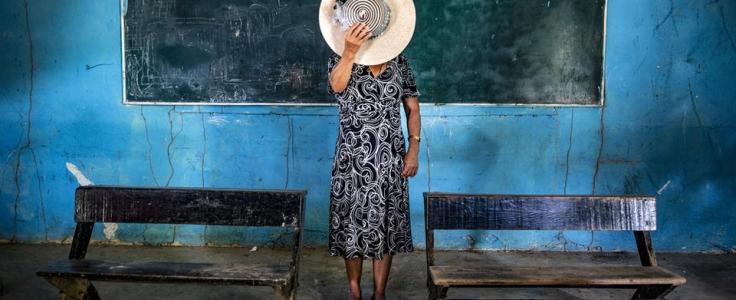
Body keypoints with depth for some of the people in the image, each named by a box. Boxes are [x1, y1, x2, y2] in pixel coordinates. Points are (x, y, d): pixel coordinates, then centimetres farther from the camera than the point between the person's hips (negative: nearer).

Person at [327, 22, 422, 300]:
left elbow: (412, 108, 8)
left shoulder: (399, 63, 5)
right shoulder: (341, 60, -3)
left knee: (385, 225, 8)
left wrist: (413, 149, -1)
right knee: (352, 224, 7)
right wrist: (350, 51, -45)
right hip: (353, 160, -2)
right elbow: (337, 85, -27)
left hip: (389, 160, 2)